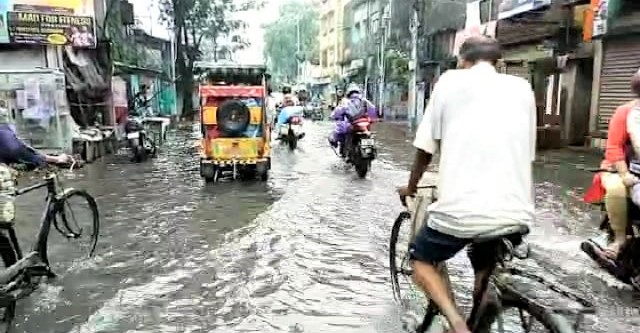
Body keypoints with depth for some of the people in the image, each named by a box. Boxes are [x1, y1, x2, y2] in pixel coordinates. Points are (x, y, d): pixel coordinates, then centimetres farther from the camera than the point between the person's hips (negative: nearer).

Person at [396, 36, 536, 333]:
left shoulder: (450, 80, 3)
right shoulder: (522, 88, 12)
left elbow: (425, 148, 6)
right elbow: (527, 153, 19)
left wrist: (410, 188, 24)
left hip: (462, 209, -4)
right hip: (517, 213, 5)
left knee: (422, 260, 21)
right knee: (486, 273, 31)